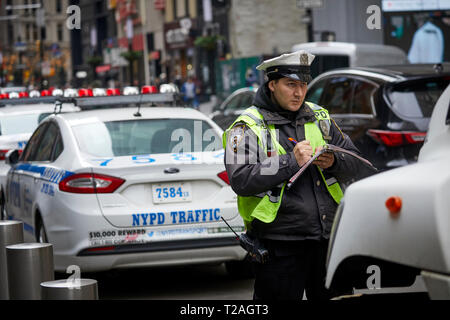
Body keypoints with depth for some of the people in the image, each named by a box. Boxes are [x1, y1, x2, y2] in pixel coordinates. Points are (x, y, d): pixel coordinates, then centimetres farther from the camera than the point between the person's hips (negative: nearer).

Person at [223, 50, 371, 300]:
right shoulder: (248, 127, -4)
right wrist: (291, 162, -20)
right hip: (280, 246, -5)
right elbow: (241, 180, -18)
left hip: (328, 240, 5)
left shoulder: (319, 117, 13)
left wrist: (334, 162, -8)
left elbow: (354, 162, 15)